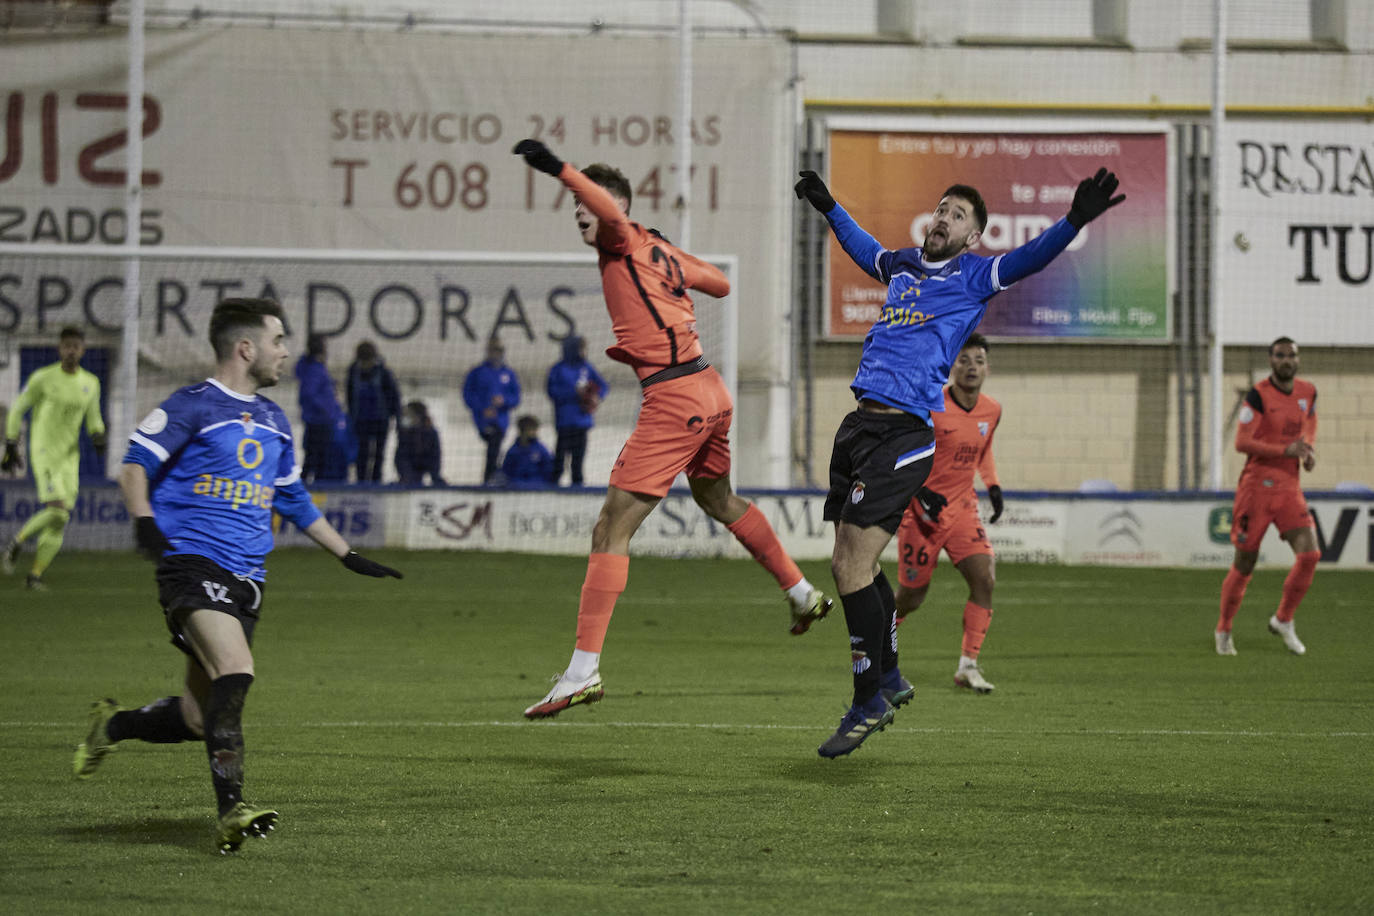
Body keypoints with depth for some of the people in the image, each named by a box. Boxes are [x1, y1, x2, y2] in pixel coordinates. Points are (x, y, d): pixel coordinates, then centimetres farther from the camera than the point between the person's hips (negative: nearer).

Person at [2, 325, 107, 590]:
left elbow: (93, 419, 21)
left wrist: (98, 438, -1)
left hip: (69, 457, 5)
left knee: (60, 523, 0)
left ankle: (35, 575, 8)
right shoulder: (43, 378, -5)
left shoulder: (90, 383, 9)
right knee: (57, 511, -21)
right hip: (43, 452, -5)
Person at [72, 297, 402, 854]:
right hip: (193, 562, -7)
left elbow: (294, 500, 29)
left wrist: (350, 557, 27)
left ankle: (113, 725, 33)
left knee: (199, 719, 5)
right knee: (236, 672, -26)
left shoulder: (273, 421, 20)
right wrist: (144, 520, -23)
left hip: (247, 577, 7)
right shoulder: (193, 406, -3)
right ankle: (231, 811, -28)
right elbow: (136, 463, -5)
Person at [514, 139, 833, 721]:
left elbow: (612, 213, -32)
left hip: (673, 399, -10)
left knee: (611, 530, -11)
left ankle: (583, 670, -17)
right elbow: (720, 284, 28)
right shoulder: (658, 250, 15)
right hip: (709, 392, 10)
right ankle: (802, 594, 47)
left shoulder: (623, 244, -7)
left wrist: (558, 168, -40)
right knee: (717, 499, 34)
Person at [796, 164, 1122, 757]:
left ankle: (870, 702, -4)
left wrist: (1076, 220, -26)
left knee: (851, 566, -13)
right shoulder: (902, 266, 22)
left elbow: (1030, 258, -11)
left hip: (906, 433, -7)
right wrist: (827, 207, 52)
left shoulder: (974, 276, 5)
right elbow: (861, 246, 43)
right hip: (861, 421, 7)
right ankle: (888, 680, 27)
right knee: (850, 564, 10)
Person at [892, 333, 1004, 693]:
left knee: (984, 578, -16)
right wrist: (919, 491, -22)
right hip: (922, 511, -5)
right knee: (911, 596, 3)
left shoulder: (992, 411, 2)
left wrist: (992, 485, 9)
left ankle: (967, 665, -10)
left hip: (962, 508, 5)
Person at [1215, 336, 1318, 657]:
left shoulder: (1308, 391, 7)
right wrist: (1286, 451, -22)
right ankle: (1223, 630, 21)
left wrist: (1309, 449, 6)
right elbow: (1242, 442, -16)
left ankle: (1283, 621, 9)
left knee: (1309, 554, -12)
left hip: (1290, 487, 5)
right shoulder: (1258, 395, -11)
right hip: (1257, 485, -5)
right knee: (1244, 564, 1)